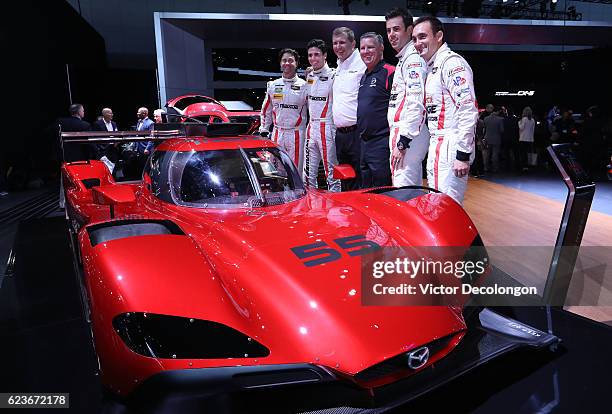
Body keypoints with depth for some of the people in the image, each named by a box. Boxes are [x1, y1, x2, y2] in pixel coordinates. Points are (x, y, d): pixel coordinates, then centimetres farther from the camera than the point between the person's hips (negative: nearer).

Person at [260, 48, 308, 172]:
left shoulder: (304, 86, -1)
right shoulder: (272, 85, 9)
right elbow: (266, 110, 16)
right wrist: (264, 130, 11)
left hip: (297, 135, -3)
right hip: (277, 134, 3)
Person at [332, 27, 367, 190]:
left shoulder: (362, 65, -8)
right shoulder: (338, 69, 20)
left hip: (357, 132, -8)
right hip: (340, 134, 9)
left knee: (362, 182, -5)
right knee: (346, 184, 16)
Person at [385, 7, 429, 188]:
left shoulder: (413, 59, -9)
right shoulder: (403, 59, 23)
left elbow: (416, 104, -20)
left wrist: (402, 142, -21)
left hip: (408, 134, -11)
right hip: (403, 133, 11)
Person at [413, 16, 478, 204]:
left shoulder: (452, 63, -10)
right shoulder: (431, 68, 20)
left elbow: (468, 110, -19)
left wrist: (463, 155, -22)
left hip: (451, 149, -10)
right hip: (436, 148, 10)